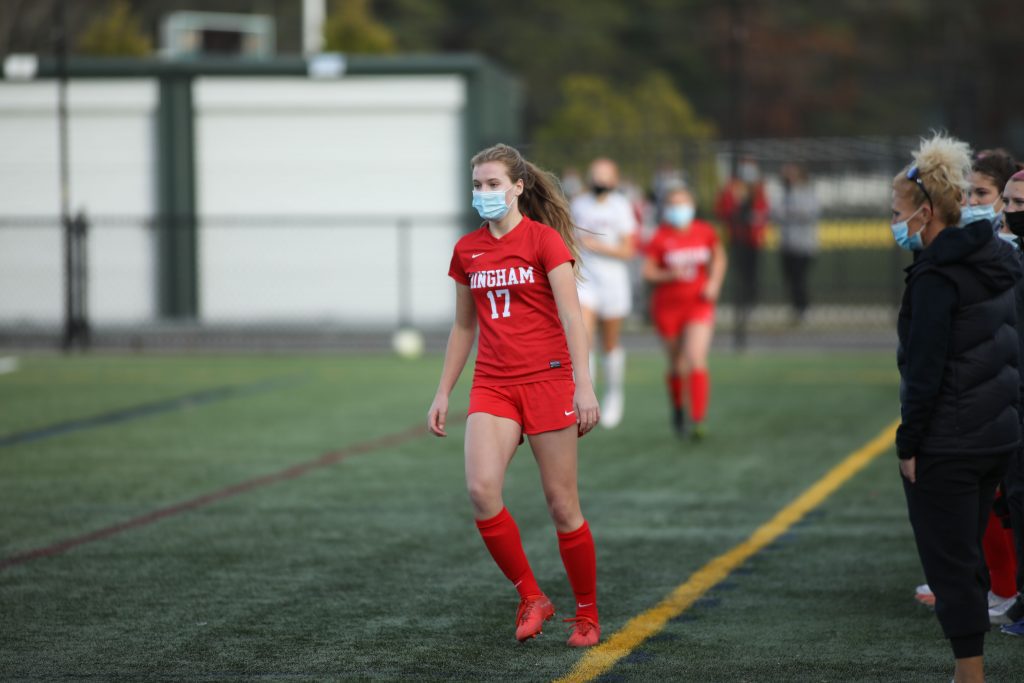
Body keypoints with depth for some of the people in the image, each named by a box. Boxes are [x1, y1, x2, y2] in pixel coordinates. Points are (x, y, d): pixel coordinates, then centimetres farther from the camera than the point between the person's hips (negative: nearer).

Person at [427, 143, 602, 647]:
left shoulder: (545, 240, -5)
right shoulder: (467, 250, 11)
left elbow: (571, 316, -11)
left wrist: (584, 386, -20)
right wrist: (443, 393, 18)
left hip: (547, 380, -4)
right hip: (492, 385, 4)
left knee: (562, 504, -1)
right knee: (481, 489, -18)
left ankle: (587, 616, 16)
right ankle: (531, 598, -2)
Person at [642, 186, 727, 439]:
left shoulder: (705, 232, -1)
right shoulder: (660, 238, -8)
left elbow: (719, 257, 16)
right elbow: (648, 271, -6)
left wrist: (714, 282, 1)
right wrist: (670, 275, -23)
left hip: (698, 304, 0)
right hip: (668, 306, 0)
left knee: (697, 360, -16)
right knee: (678, 365, 9)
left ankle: (698, 420, -16)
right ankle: (678, 408, 38)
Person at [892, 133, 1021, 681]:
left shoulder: (935, 277, -17)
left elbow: (925, 372, -20)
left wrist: (908, 444, -13)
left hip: (947, 444, -9)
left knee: (948, 564, -1)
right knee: (969, 558, 16)